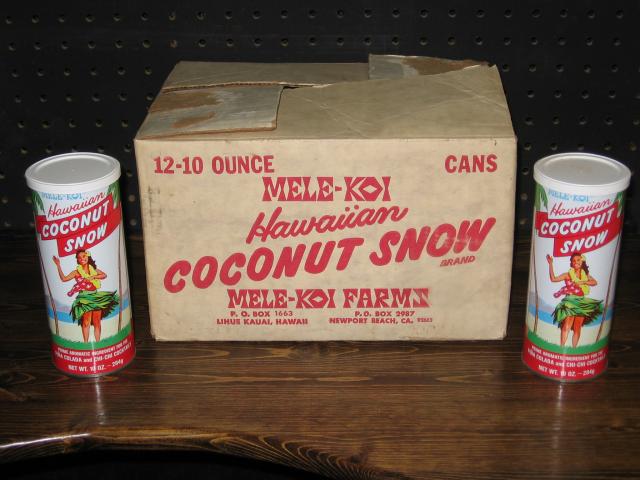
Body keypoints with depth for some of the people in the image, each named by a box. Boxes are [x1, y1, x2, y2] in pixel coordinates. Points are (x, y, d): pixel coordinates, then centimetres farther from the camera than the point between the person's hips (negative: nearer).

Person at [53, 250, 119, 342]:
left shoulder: (93, 269, 12)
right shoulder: (76, 272, 0)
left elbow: (104, 275, 4)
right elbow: (64, 278, -10)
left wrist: (93, 277, -10)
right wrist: (58, 266, -15)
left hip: (96, 297, 4)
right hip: (84, 299, -4)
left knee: (97, 322, 5)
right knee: (86, 322, -10)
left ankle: (98, 342, 10)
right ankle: (86, 342, -6)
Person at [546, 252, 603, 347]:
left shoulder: (585, 274, 11)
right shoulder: (568, 274, -2)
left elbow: (594, 282, -3)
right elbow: (553, 278, -12)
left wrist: (582, 282, -16)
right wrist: (550, 264, -16)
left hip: (582, 303, 4)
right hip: (570, 303, -4)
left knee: (577, 328, 6)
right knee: (567, 327, -15)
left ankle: (574, 348, 11)